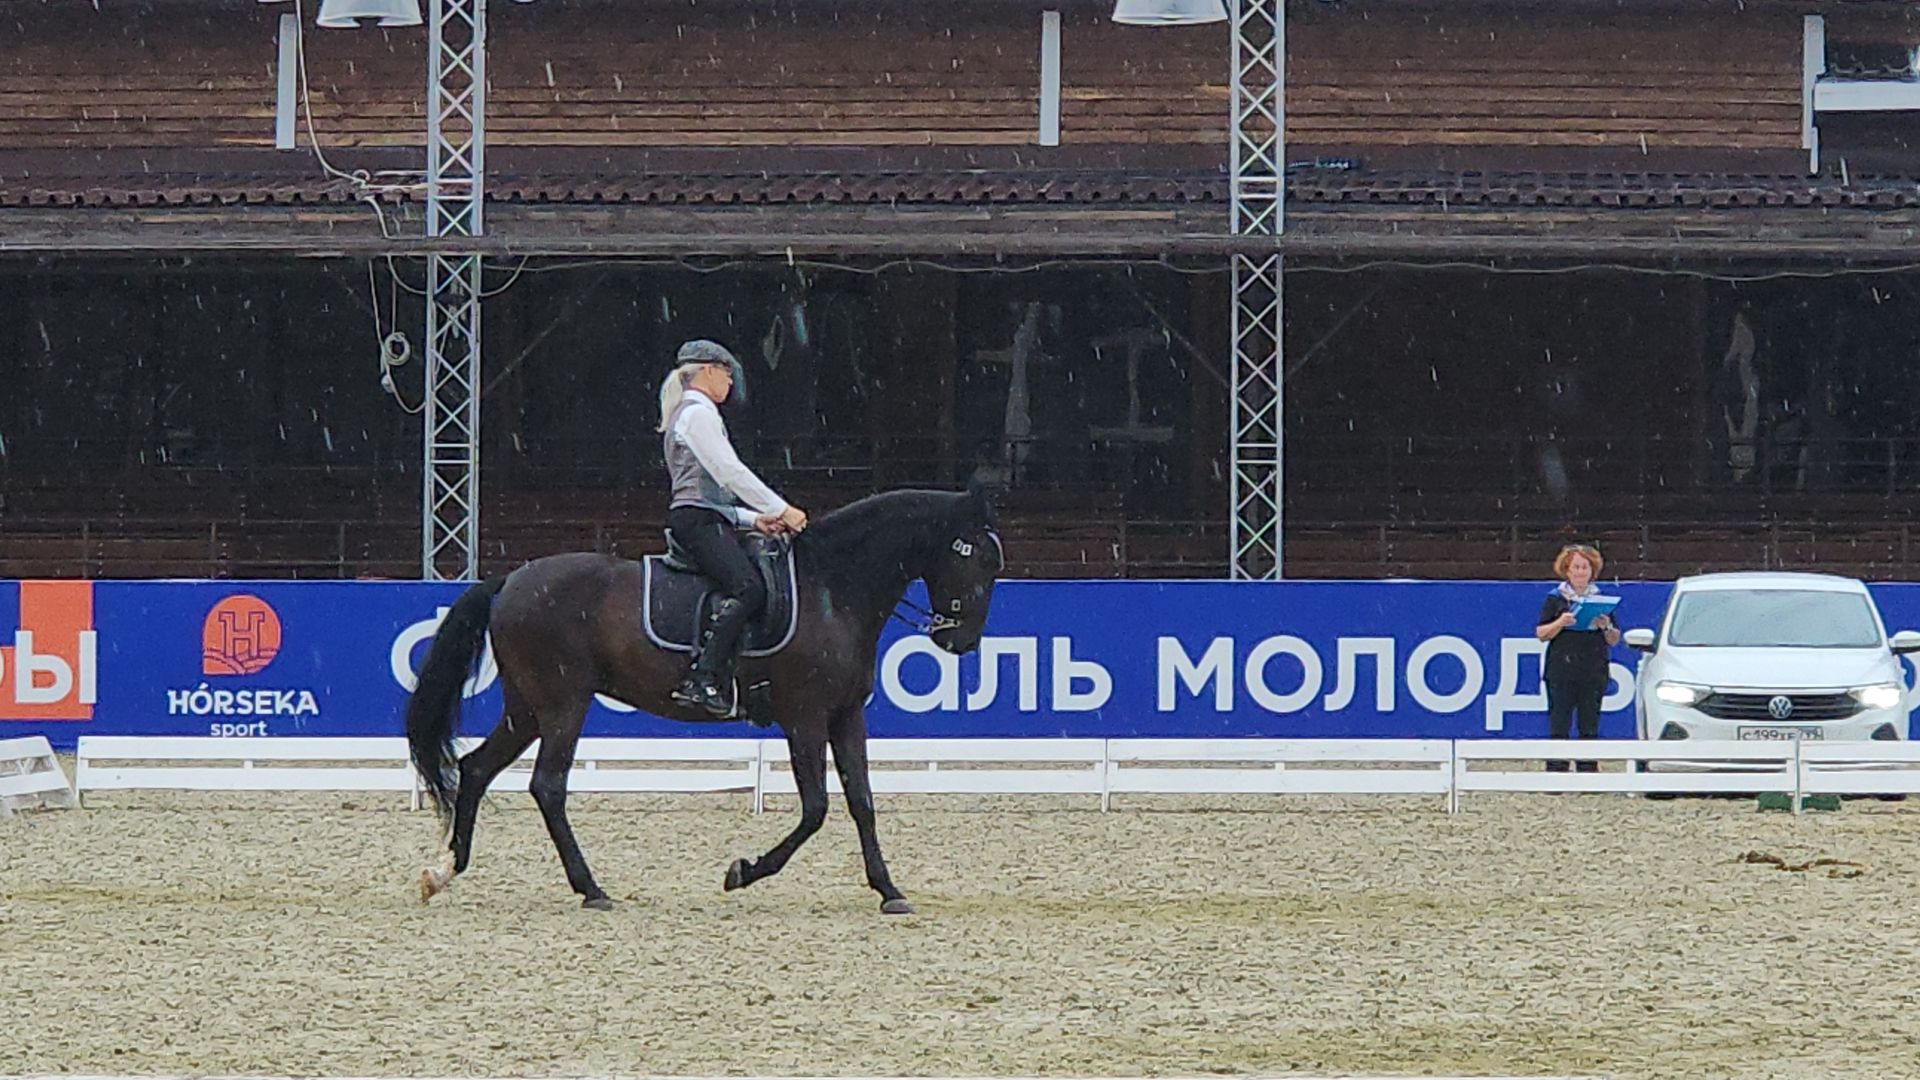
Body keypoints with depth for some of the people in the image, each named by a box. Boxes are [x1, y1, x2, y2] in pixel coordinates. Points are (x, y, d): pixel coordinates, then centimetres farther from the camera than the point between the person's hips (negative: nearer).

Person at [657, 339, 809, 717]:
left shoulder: (695, 414, 28)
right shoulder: (698, 413, -5)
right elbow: (730, 472, -13)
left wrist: (754, 520, 17)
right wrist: (781, 510, -9)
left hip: (708, 520, 11)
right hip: (697, 519, -11)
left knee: (758, 585, 4)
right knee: (749, 588, -26)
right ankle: (703, 678, -35)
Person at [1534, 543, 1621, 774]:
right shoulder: (1555, 599, 5)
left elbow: (1614, 641, 13)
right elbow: (1541, 634, 0)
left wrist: (1606, 627, -8)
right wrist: (1560, 623, -16)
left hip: (1594, 674, 2)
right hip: (1561, 673, -2)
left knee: (1590, 726, 2)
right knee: (1558, 726, -5)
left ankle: (1589, 770, 5)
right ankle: (1555, 771, -4)